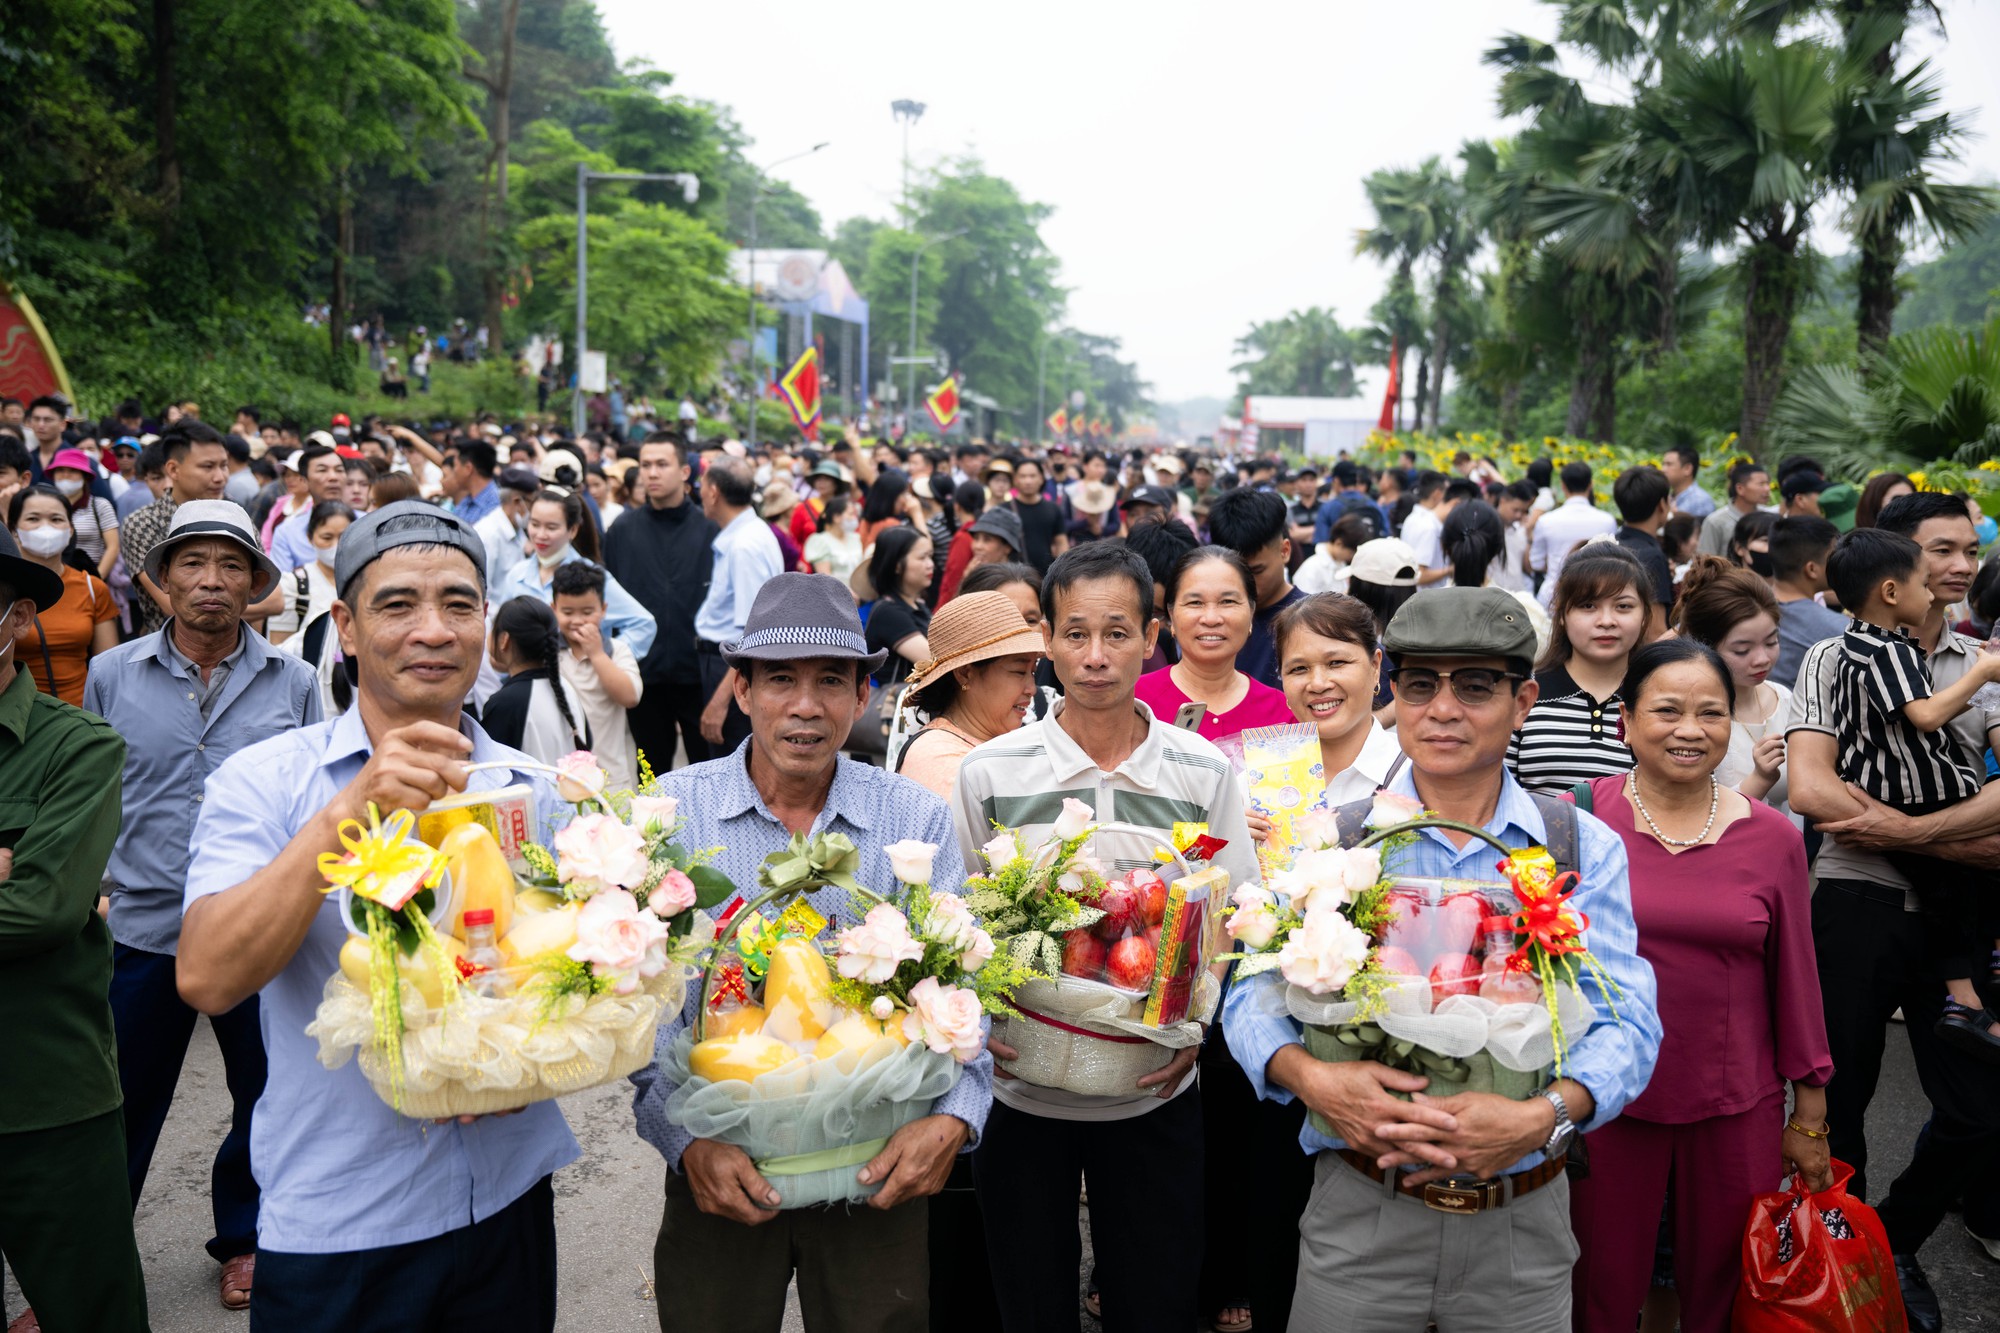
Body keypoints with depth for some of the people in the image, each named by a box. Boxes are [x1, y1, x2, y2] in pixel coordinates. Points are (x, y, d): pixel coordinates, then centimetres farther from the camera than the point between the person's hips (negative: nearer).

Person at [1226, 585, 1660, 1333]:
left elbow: (1627, 1019, -5)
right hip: (1360, 1216, 0)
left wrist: (1544, 1117, -23)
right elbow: (1255, 995, -2)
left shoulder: (1585, 849, 0)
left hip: (1522, 1222, 1)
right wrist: (1311, 1076, -23)